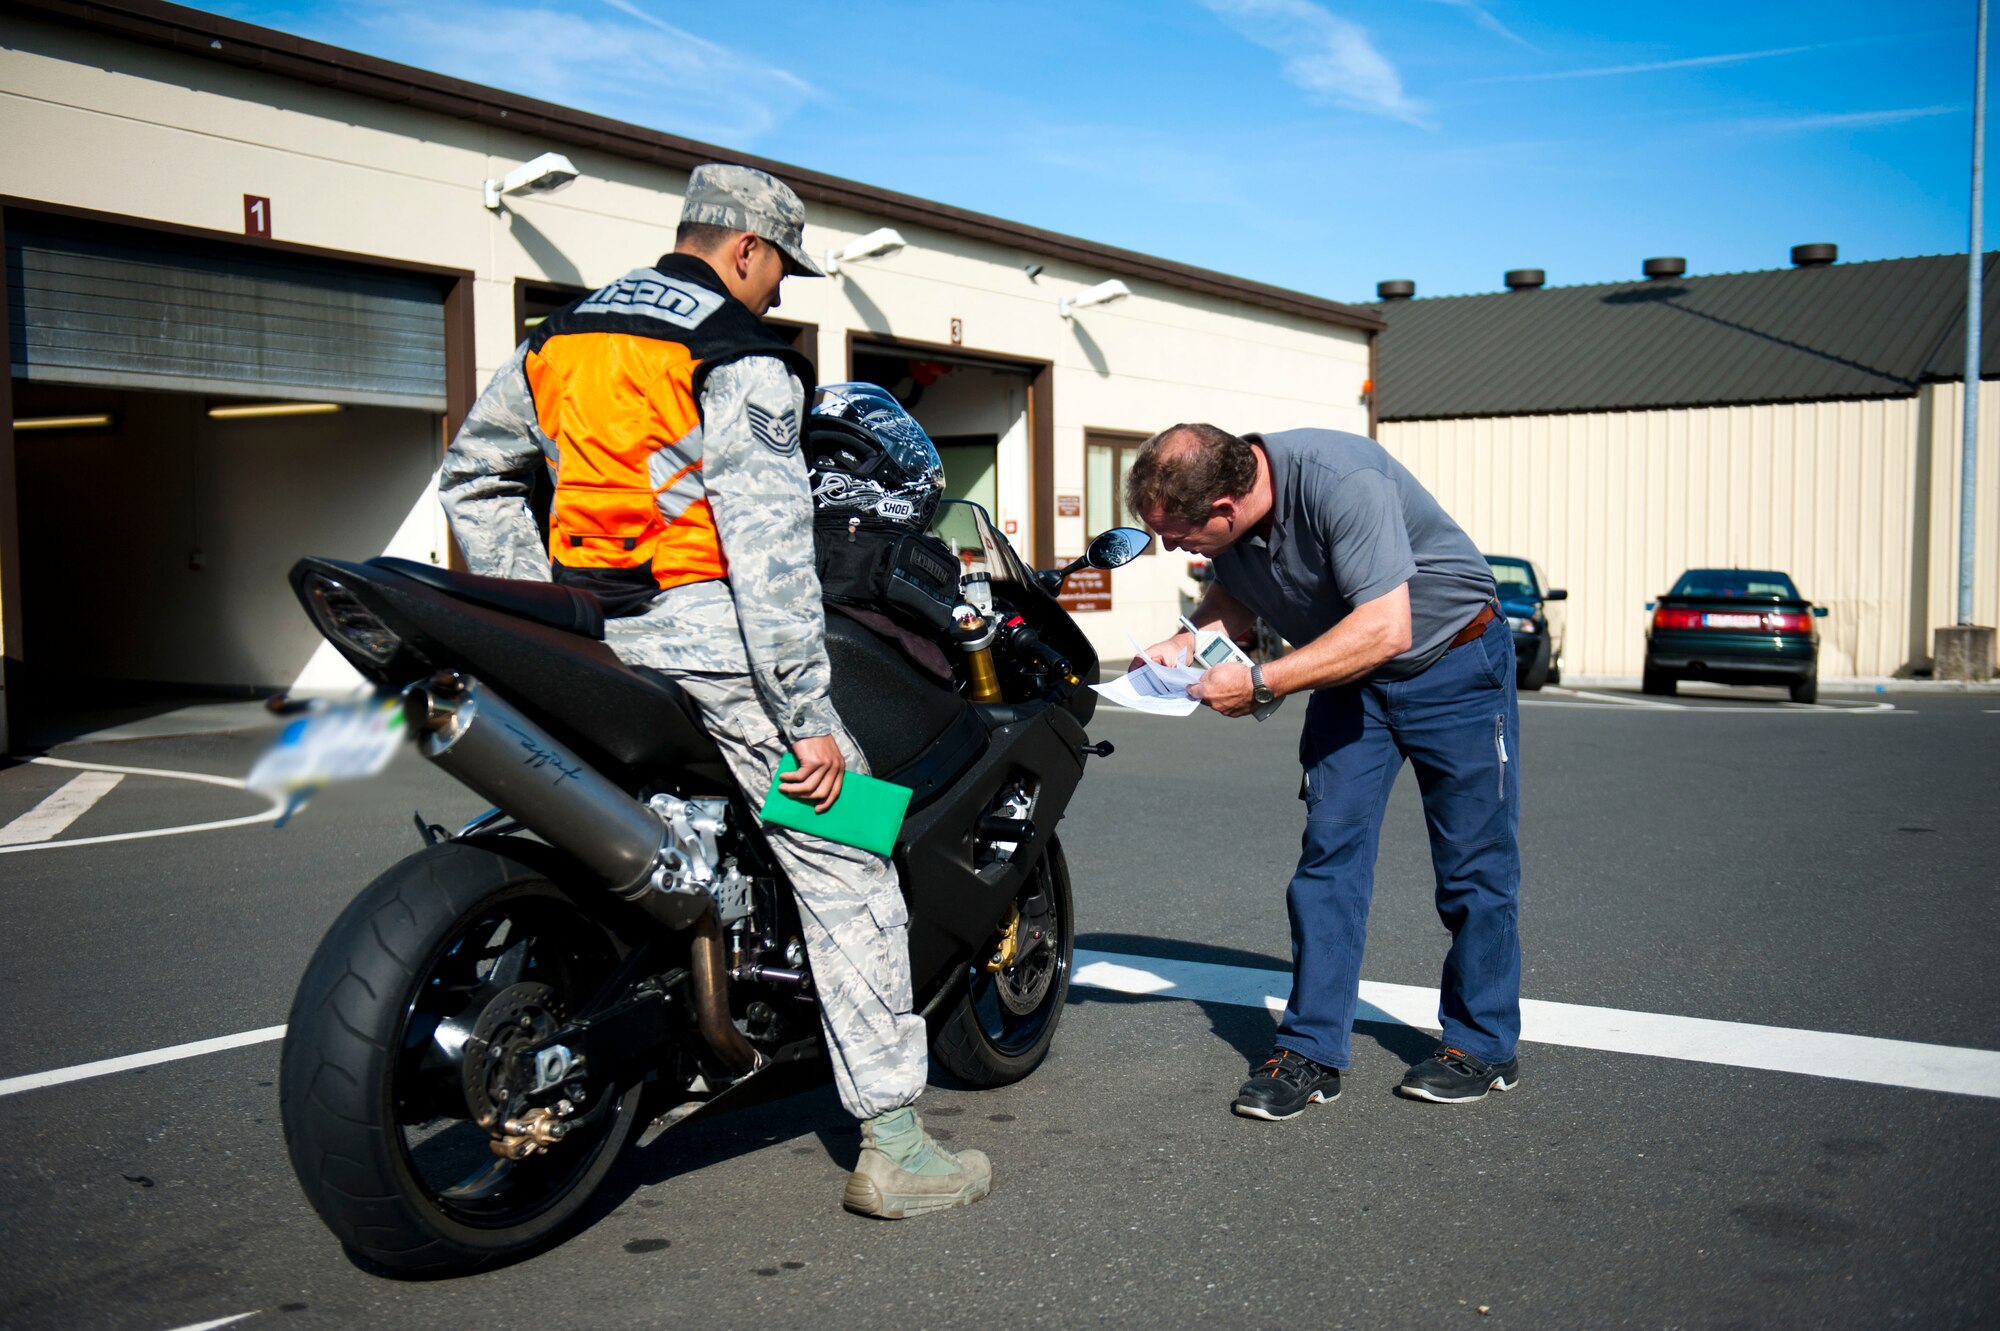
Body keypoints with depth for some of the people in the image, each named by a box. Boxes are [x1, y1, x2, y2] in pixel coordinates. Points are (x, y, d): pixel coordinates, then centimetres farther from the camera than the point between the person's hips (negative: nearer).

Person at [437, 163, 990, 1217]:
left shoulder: (562, 336, 16)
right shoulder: (741, 361, -8)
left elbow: (471, 473, 21)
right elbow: (768, 549, -16)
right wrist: (808, 719, -16)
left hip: (586, 652, 8)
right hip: (706, 639, -8)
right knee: (845, 872, -2)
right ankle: (891, 1148, -2)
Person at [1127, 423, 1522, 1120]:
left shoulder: (1341, 481, -34)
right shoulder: (1226, 523, -12)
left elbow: (1384, 630, -36)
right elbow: (1235, 595, 8)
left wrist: (1259, 683, -33)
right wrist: (1188, 639, -13)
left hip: (1453, 663, -6)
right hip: (1349, 676, 6)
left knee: (1473, 863, 2)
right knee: (1328, 856, -2)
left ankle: (1482, 1045, 17)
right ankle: (1311, 1052, 3)